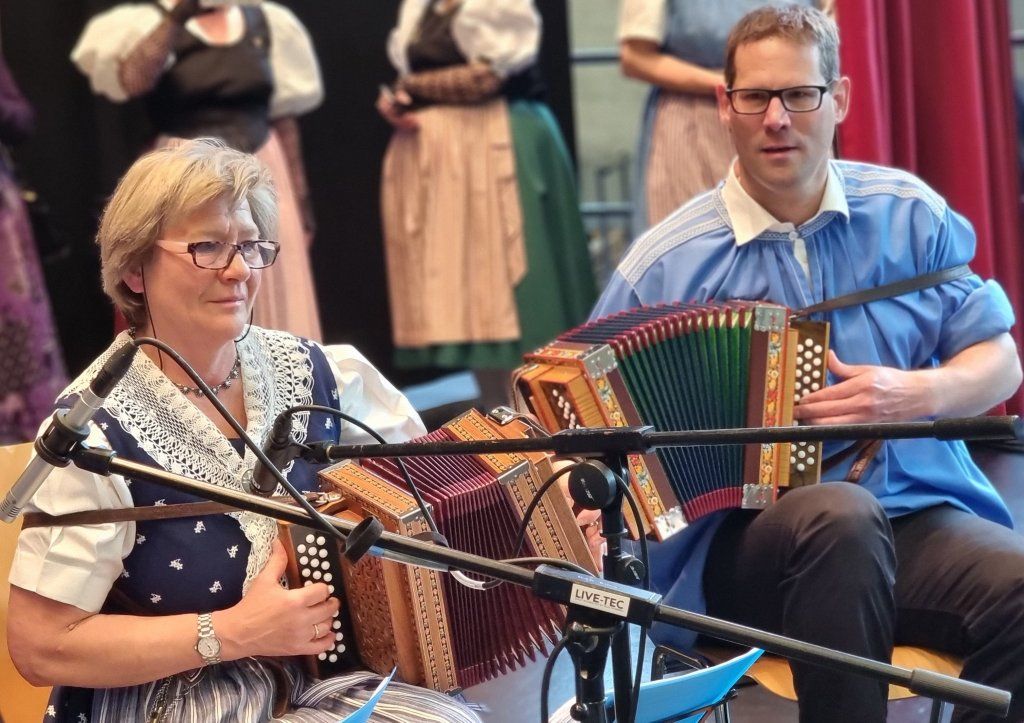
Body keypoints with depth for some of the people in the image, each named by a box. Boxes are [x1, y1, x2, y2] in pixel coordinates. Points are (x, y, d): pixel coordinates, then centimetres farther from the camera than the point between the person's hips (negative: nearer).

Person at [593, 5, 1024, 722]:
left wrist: (921, 393, -10)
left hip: (917, 512, 2)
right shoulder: (665, 265, 1)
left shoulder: (910, 216, 7)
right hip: (746, 536, -2)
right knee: (842, 515, -38)